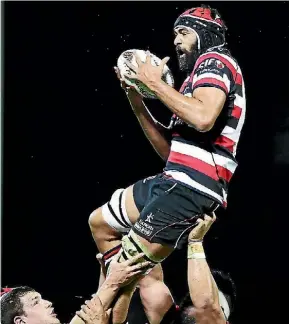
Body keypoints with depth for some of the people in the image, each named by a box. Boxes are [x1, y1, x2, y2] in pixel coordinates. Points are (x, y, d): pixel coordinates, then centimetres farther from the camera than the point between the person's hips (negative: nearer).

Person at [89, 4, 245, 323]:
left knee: (132, 262, -14)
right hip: (175, 180, 11)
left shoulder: (214, 61, -3)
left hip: (191, 187, -11)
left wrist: (155, 83, -13)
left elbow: (203, 117, -25)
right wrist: (137, 102, 15)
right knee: (100, 222, 20)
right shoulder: (201, 73, 25)